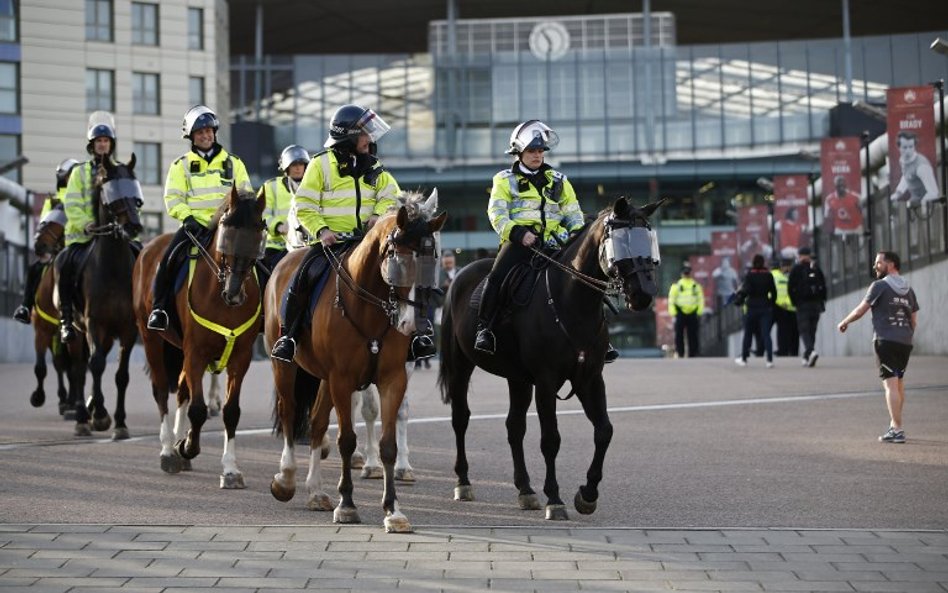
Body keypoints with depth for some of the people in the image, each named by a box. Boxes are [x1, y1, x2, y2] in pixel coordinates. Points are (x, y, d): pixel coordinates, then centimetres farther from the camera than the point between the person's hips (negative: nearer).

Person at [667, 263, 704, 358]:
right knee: (679, 335, -4)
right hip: (680, 313, -2)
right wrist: (673, 314, -6)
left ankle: (692, 354, 8)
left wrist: (699, 313, 3)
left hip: (692, 314, 2)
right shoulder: (676, 286, 4)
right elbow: (671, 300, 2)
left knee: (693, 336, 3)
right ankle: (680, 353, 1)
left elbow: (700, 299, 12)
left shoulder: (696, 285, 11)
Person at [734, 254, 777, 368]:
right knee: (766, 334, -1)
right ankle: (770, 360, -13)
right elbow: (774, 292, 3)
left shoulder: (750, 275, -8)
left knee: (748, 333, 11)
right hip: (765, 306, 2)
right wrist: (771, 304, 13)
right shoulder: (768, 275, 2)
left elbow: (747, 290, -16)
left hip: (752, 307, -2)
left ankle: (743, 359, 20)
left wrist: (740, 292, 3)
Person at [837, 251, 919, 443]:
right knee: (899, 384, 17)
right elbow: (914, 321, 16)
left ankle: (897, 429, -15)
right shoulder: (908, 290, 14)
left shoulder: (880, 286, -5)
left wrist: (844, 322, 14)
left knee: (891, 384, -9)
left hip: (886, 340, -7)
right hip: (905, 342, 7)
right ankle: (895, 425, 27)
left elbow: (860, 310, -2)